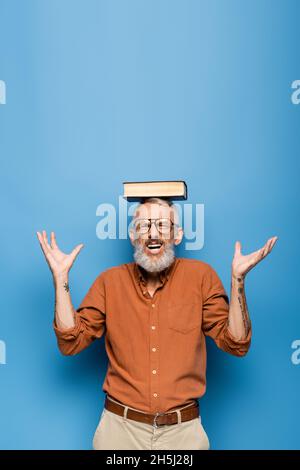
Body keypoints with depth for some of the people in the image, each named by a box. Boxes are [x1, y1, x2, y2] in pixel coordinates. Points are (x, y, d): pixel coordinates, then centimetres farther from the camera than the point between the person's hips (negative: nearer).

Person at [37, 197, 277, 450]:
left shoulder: (201, 275, -5)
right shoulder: (110, 280, -2)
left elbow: (236, 344, -7)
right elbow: (71, 342, -4)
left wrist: (238, 279, -18)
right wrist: (61, 277, -10)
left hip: (183, 429, 0)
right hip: (120, 426, 1)